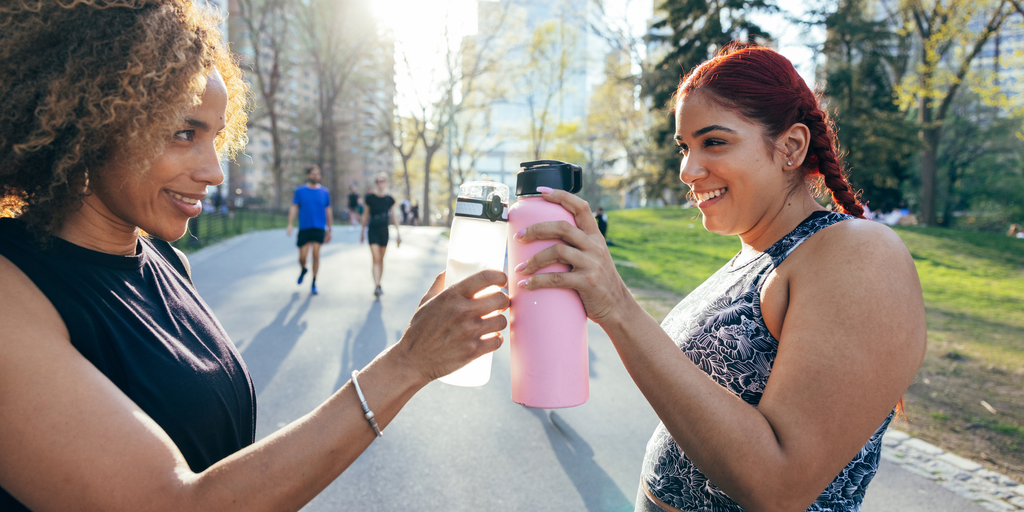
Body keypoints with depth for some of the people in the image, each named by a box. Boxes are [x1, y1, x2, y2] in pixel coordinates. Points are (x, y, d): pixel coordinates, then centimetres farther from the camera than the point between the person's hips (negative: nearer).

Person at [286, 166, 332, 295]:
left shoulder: (325, 191, 6)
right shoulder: (300, 191, 3)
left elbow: (328, 211, 12)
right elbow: (294, 208, 2)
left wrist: (329, 230, 13)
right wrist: (290, 225, -9)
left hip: (319, 228, 0)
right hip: (304, 227, 0)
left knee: (316, 254, -9)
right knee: (302, 257, 0)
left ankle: (313, 283, 4)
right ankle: (303, 270, 36)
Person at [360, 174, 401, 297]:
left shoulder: (389, 199, 3)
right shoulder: (370, 198, -2)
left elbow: (393, 216, 8)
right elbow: (366, 215, 7)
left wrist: (398, 232, 5)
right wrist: (363, 231, 12)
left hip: (384, 230, 2)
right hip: (372, 230, -2)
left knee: (381, 259, 11)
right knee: (376, 259, -12)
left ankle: (378, 284, 24)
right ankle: (377, 286, -18)